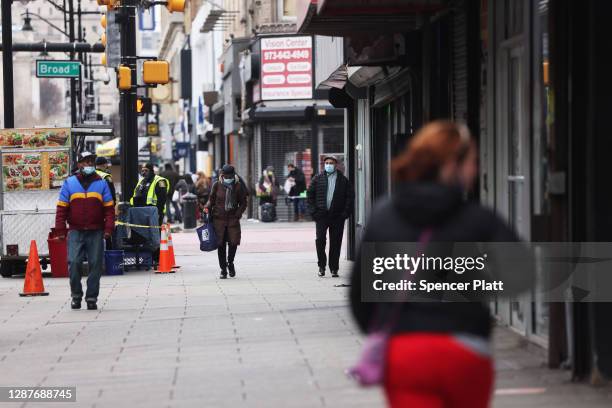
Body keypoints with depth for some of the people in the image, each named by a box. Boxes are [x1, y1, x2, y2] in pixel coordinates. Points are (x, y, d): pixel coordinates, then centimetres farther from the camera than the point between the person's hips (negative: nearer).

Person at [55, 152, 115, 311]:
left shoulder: (101, 183, 9)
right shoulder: (69, 183, 7)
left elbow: (109, 208, 7)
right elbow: (62, 208, 6)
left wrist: (108, 229, -4)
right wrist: (60, 231, -1)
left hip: (96, 232, 1)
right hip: (75, 232, -1)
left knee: (95, 265, 0)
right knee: (74, 263, -11)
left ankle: (92, 298, 9)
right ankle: (76, 296, 5)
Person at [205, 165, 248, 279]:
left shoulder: (238, 186, 1)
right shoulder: (217, 185, 2)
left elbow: (243, 202, 7)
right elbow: (211, 199, 11)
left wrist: (238, 214, -5)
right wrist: (207, 208, -8)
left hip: (233, 218, 0)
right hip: (219, 218, 0)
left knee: (234, 242, -8)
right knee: (221, 244, 3)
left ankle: (230, 263, 20)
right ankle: (223, 269, 14)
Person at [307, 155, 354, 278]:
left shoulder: (343, 180, 7)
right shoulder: (317, 179, 9)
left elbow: (350, 197, 7)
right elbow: (310, 194, 8)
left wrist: (346, 213, -4)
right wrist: (313, 211, -2)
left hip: (337, 217, 0)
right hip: (321, 215, 0)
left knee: (336, 243, 2)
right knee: (320, 240, -9)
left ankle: (334, 269, 8)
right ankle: (321, 266, 5)